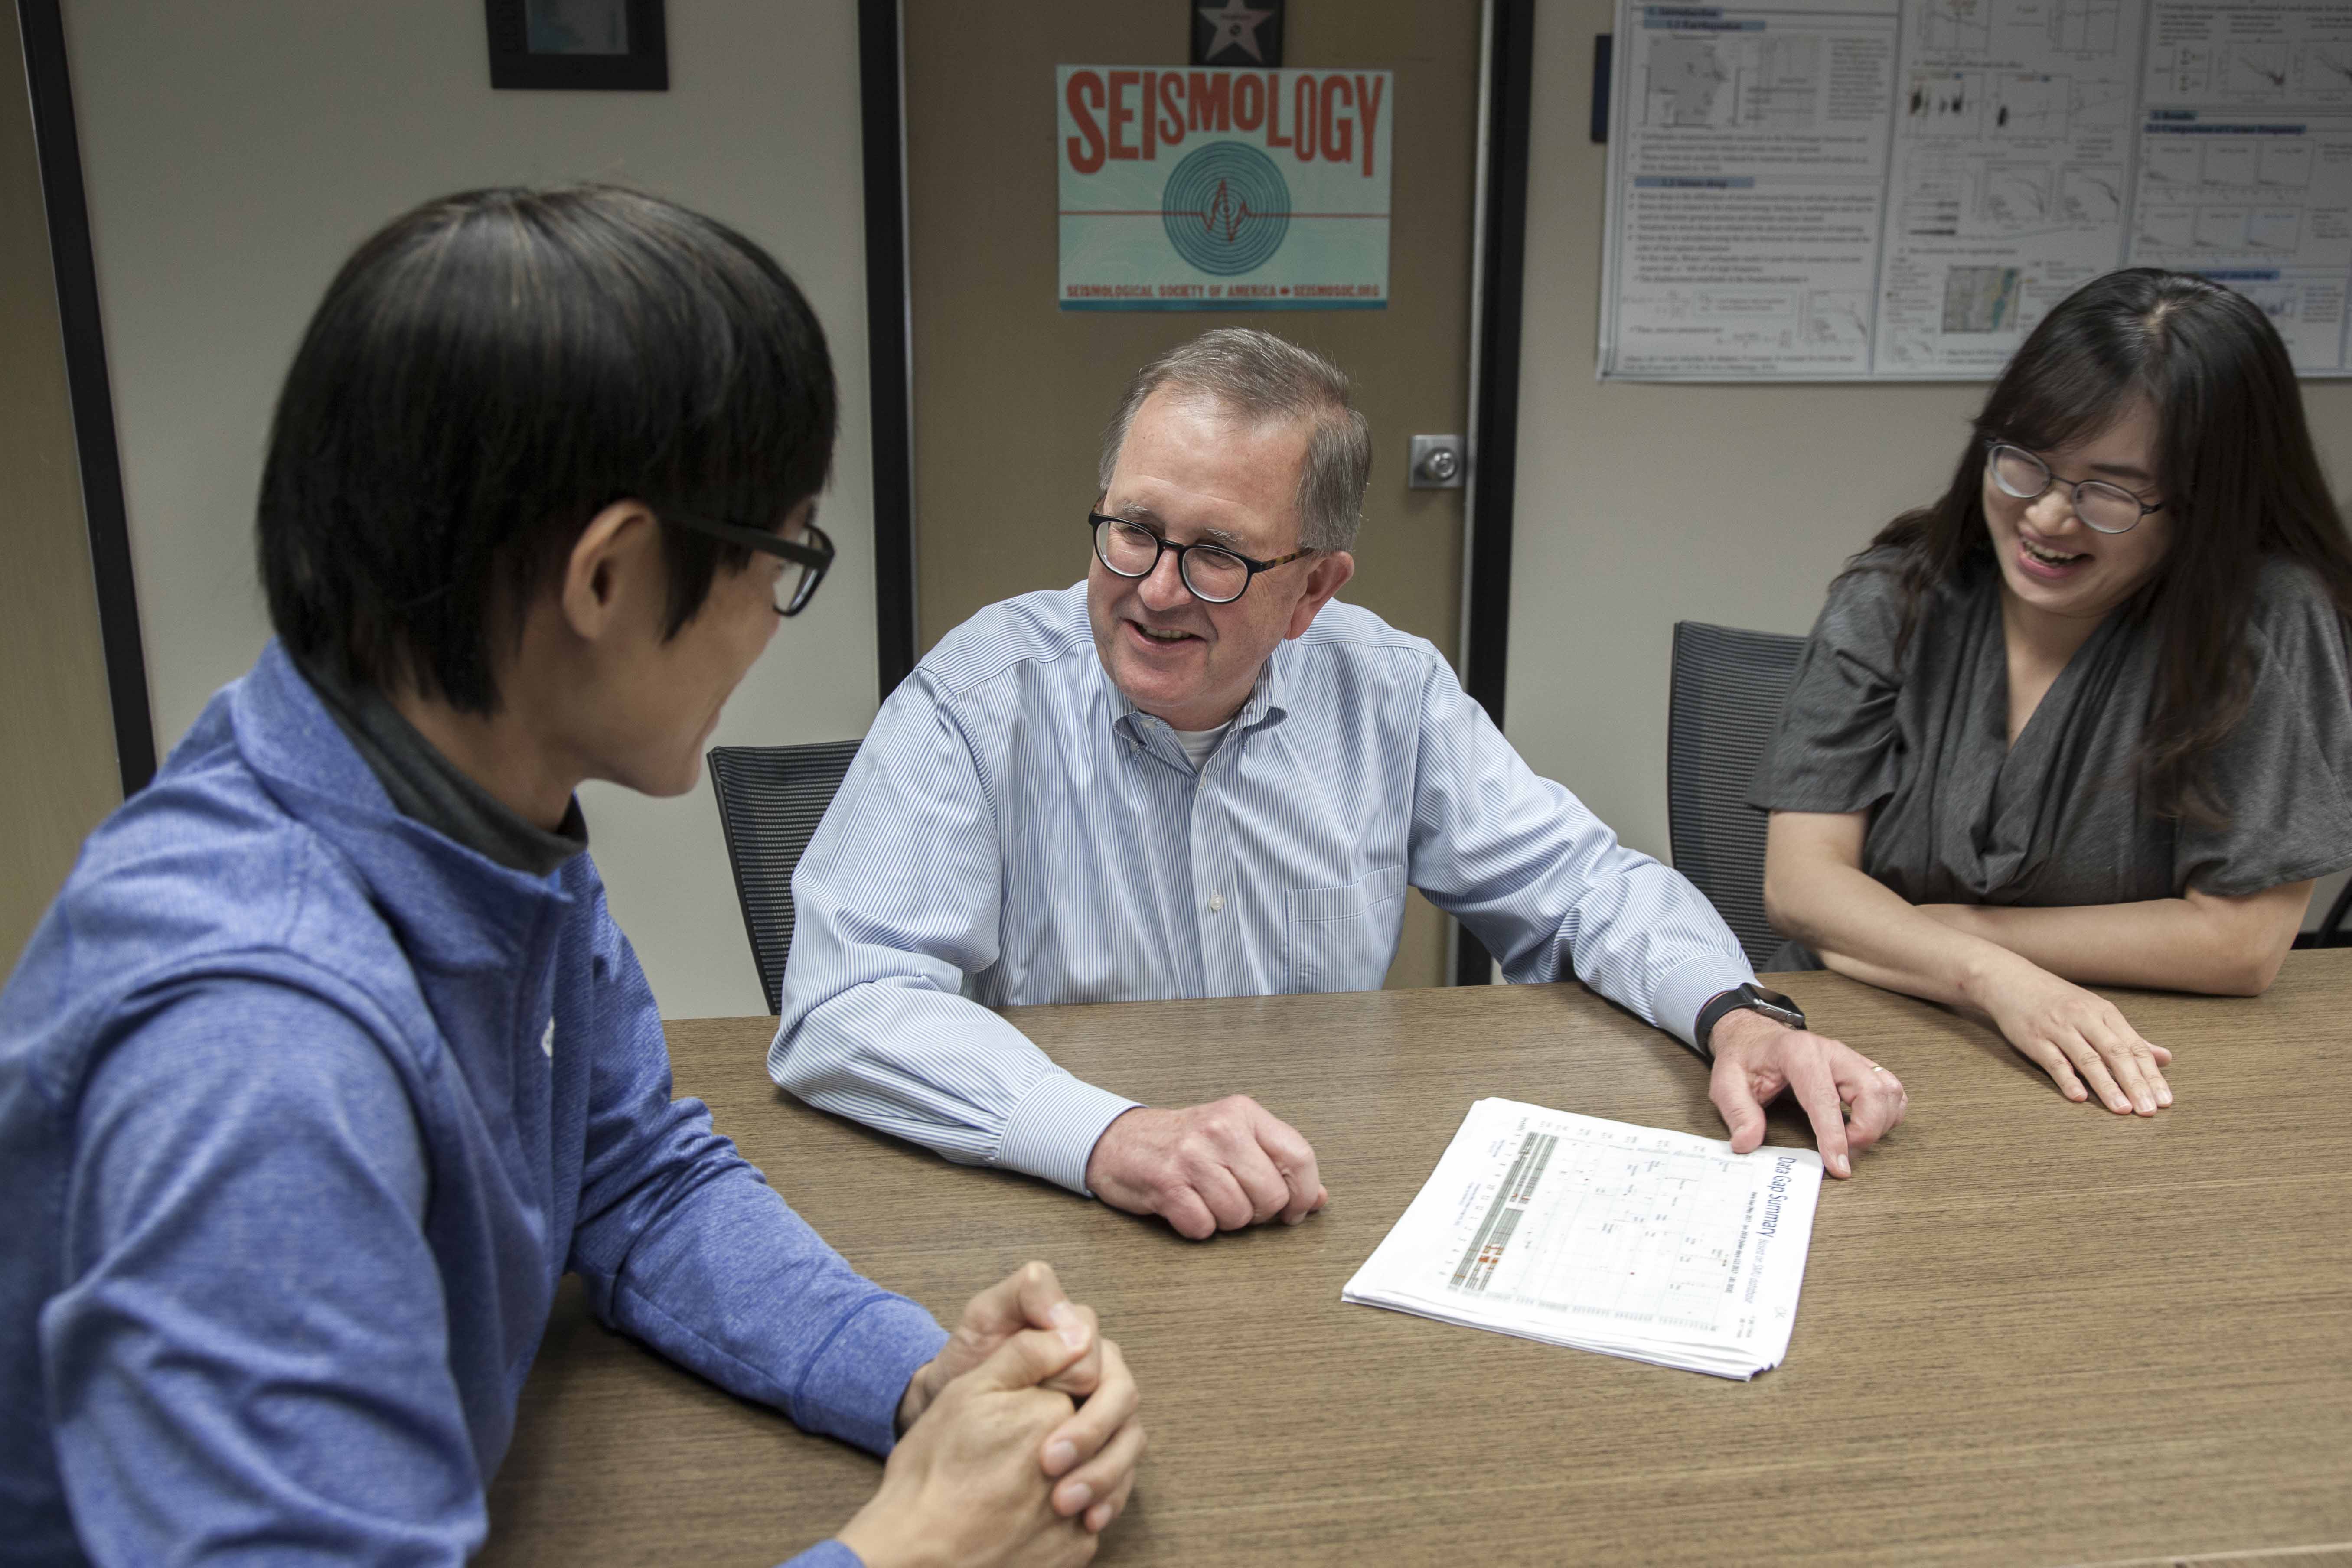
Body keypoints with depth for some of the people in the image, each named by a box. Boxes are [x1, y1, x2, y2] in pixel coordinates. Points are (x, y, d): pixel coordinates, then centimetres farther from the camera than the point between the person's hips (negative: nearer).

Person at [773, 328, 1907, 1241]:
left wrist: (1739, 1013, -10)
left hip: (1341, 1233, 3)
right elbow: (843, 1006, -21)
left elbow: (1580, 885, 10)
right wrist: (1108, 1135, -36)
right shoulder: (982, 699, -12)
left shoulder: (1387, 692, 1)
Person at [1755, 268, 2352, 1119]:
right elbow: (1800, 881, -10)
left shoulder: (2266, 622, -10)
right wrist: (1995, 977, -29)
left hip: (2121, 1096, -1)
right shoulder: (1891, 602, -4)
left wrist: (1904, 932, -11)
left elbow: (2241, 942, -12)